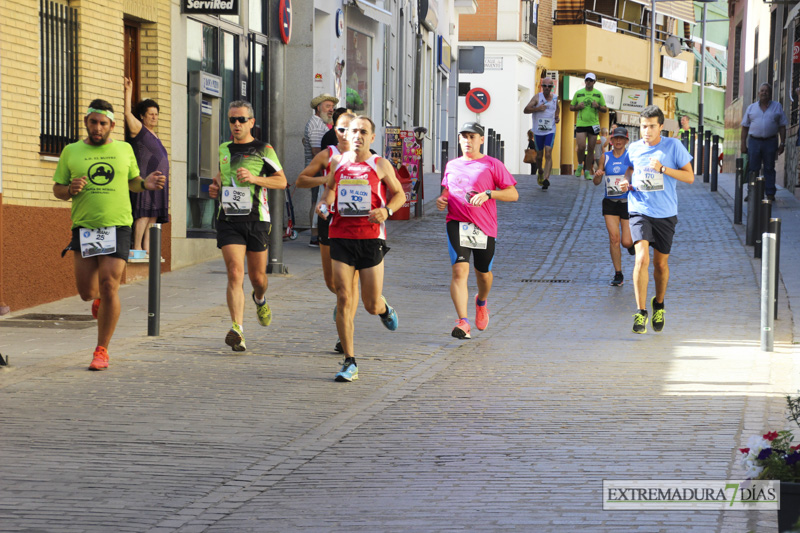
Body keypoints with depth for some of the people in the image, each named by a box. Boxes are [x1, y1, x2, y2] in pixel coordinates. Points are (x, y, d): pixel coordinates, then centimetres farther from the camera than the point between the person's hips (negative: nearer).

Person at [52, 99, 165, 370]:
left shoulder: (124, 150, 9)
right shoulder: (71, 152, 6)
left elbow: (132, 181, 24)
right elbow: (57, 189, 10)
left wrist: (146, 184, 2)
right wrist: (70, 190, -12)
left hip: (117, 226, -1)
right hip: (84, 226, 1)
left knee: (108, 286, -11)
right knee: (87, 292, -2)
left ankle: (102, 350, -1)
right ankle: (100, 298, 38)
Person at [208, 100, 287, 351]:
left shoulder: (263, 150, 0)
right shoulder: (224, 149, 12)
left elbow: (282, 181, -5)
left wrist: (254, 178, -19)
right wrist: (216, 185, 10)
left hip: (256, 220, -1)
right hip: (228, 220, 1)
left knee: (257, 276, 9)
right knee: (235, 273, -15)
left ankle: (260, 300, 47)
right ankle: (238, 330, -24)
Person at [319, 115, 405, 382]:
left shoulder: (381, 165, 2)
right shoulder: (337, 162, 9)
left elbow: (399, 194, 11)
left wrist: (386, 211, -9)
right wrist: (324, 204, 4)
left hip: (371, 238, -2)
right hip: (341, 237, 2)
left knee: (372, 306, 2)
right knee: (344, 300, -7)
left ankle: (384, 309, 42)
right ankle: (349, 363, -2)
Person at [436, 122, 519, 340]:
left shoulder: (492, 165, 2)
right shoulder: (451, 166, 14)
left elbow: (513, 194, -2)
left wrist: (488, 194, -17)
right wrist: (442, 200, 6)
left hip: (484, 226, -1)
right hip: (457, 224, 1)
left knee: (483, 273, 13)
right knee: (460, 270, -17)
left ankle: (481, 302, 49)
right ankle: (463, 322, -24)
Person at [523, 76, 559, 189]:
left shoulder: (555, 98, 5)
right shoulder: (537, 97, -5)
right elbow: (525, 110, -12)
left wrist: (557, 116, 8)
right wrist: (537, 109, -26)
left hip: (550, 130, 1)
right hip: (538, 131, 0)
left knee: (548, 154, -15)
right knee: (539, 155, 9)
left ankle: (546, 179, -22)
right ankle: (540, 172, 40)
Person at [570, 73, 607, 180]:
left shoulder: (598, 94, 7)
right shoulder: (578, 93, 6)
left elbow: (605, 110, 9)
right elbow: (571, 107, 13)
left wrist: (598, 106, -11)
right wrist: (578, 107, -8)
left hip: (594, 124, 1)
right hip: (581, 123, -1)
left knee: (591, 149, 3)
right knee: (581, 147, -13)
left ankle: (587, 172, 11)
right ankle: (580, 165, 14)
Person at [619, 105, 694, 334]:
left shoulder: (673, 146, -3)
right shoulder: (633, 149, 6)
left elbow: (690, 177, -3)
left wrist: (663, 169, -15)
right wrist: (627, 185, 2)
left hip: (666, 213, 0)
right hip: (640, 210, 0)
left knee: (661, 263, 10)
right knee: (642, 257, -19)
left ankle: (659, 304, 37)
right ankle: (640, 313, -16)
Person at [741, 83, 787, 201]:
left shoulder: (777, 107, 6)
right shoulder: (751, 108, 8)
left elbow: (782, 127, 6)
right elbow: (745, 127, 9)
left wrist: (782, 144, -2)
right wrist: (743, 144, 2)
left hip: (770, 142, -1)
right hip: (754, 141, 1)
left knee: (769, 169, 3)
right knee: (753, 169, 0)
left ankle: (770, 194, 7)